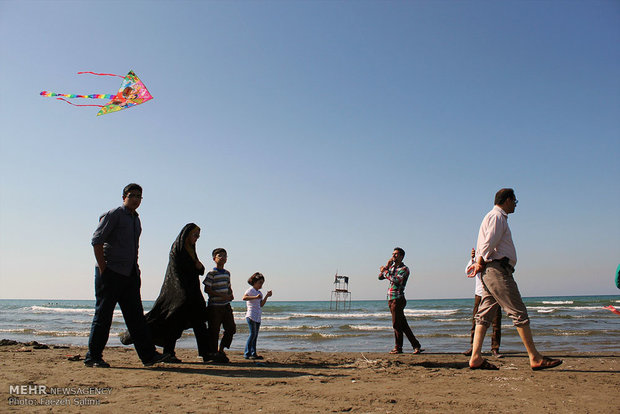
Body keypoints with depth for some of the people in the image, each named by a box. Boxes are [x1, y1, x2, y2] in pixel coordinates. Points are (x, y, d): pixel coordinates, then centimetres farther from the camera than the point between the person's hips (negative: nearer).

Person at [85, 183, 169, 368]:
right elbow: (97, 240, -12)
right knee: (103, 314, 0)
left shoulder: (136, 219, 19)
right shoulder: (113, 215, -4)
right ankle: (93, 357, 12)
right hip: (111, 272, -7)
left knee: (136, 315, 4)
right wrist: (103, 268, -16)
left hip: (130, 274, 7)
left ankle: (148, 355, 3)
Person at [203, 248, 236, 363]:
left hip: (226, 306, 7)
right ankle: (212, 353, 11)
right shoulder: (211, 273, -8)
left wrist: (231, 295, 4)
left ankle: (221, 350, 19)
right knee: (214, 331, -1)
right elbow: (207, 289, -13)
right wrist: (222, 296, -18)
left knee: (231, 328, 5)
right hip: (214, 306, -7)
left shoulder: (227, 273, 13)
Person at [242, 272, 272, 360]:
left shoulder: (260, 293, 18)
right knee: (252, 334, -11)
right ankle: (247, 353, -6)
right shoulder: (250, 290, -6)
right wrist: (255, 297, -32)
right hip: (251, 315, -8)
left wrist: (266, 296, 5)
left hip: (258, 317, 8)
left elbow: (261, 305, 15)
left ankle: (253, 353, 13)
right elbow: (244, 297, -24)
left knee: (255, 335, 9)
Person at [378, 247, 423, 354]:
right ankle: (416, 345, 17)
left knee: (397, 324, -3)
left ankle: (398, 348, 7)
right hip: (391, 300, 8)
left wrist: (385, 271, -12)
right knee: (403, 324, 10)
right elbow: (380, 277, 10)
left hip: (398, 299, -8)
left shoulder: (404, 269, -7)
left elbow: (396, 280, -23)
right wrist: (387, 266, 0)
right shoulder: (391, 267, 16)